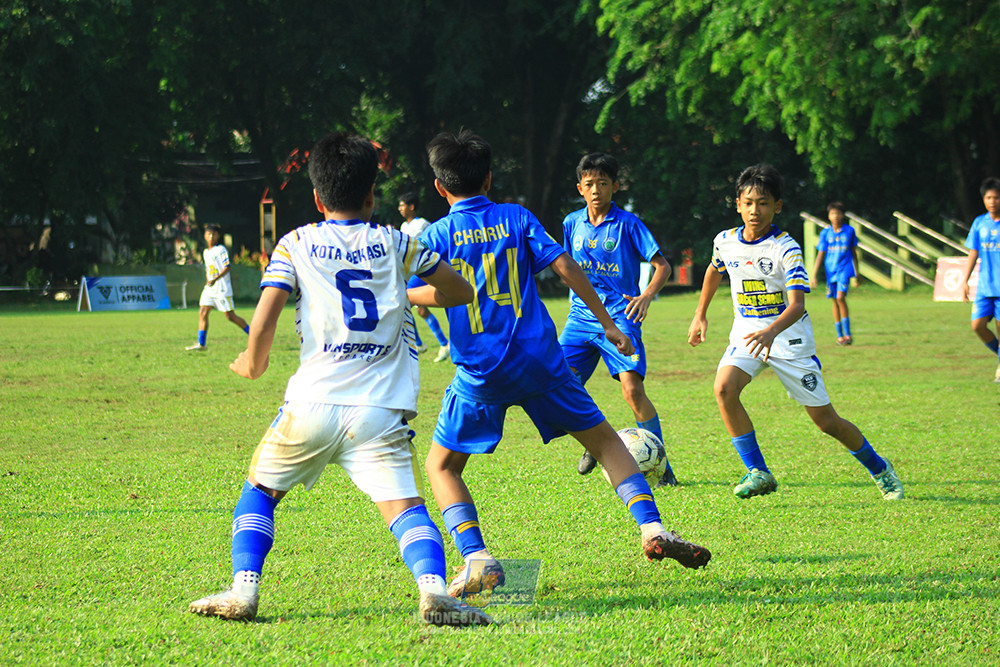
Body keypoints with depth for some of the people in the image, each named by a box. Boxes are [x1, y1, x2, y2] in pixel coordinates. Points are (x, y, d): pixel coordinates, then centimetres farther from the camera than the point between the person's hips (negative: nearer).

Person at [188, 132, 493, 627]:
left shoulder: (296, 245, 8)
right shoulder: (396, 244, 13)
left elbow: (264, 321, -3)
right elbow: (459, 292, 23)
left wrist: (252, 364, 15)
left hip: (313, 404, 0)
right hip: (381, 410, 0)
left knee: (259, 489, 19)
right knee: (404, 505, -7)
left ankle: (243, 591, 8)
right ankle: (433, 588, -32)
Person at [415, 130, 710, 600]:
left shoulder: (437, 235, 2)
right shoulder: (517, 219, 6)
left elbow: (413, 298, -5)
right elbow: (566, 268, 0)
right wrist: (608, 325, 5)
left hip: (479, 372, -1)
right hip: (539, 359, 2)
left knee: (441, 466, 13)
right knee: (604, 440, 15)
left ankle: (476, 559, -8)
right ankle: (652, 530, -3)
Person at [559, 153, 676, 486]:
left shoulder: (627, 224, -4)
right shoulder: (572, 224, 9)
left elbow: (662, 265, -5)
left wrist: (647, 295, -21)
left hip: (619, 318, -4)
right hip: (581, 317, 4)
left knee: (632, 389, -19)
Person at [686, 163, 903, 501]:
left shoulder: (786, 249, -19)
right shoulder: (725, 242, -3)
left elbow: (797, 305, -29)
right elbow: (714, 270, 22)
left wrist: (771, 332, -48)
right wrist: (700, 315, 24)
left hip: (789, 337, -4)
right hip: (747, 333, 4)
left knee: (826, 420, 1)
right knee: (724, 388, -26)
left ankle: (879, 469, 26)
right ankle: (758, 473, -16)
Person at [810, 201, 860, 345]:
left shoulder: (849, 231, 2)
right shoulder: (825, 233, 2)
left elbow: (853, 252, 12)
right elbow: (820, 255, 3)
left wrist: (857, 272, 17)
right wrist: (813, 276, -3)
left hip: (845, 269, -2)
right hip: (830, 270, 2)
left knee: (840, 297, -18)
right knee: (835, 301, 6)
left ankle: (847, 333, -12)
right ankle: (840, 335, 16)